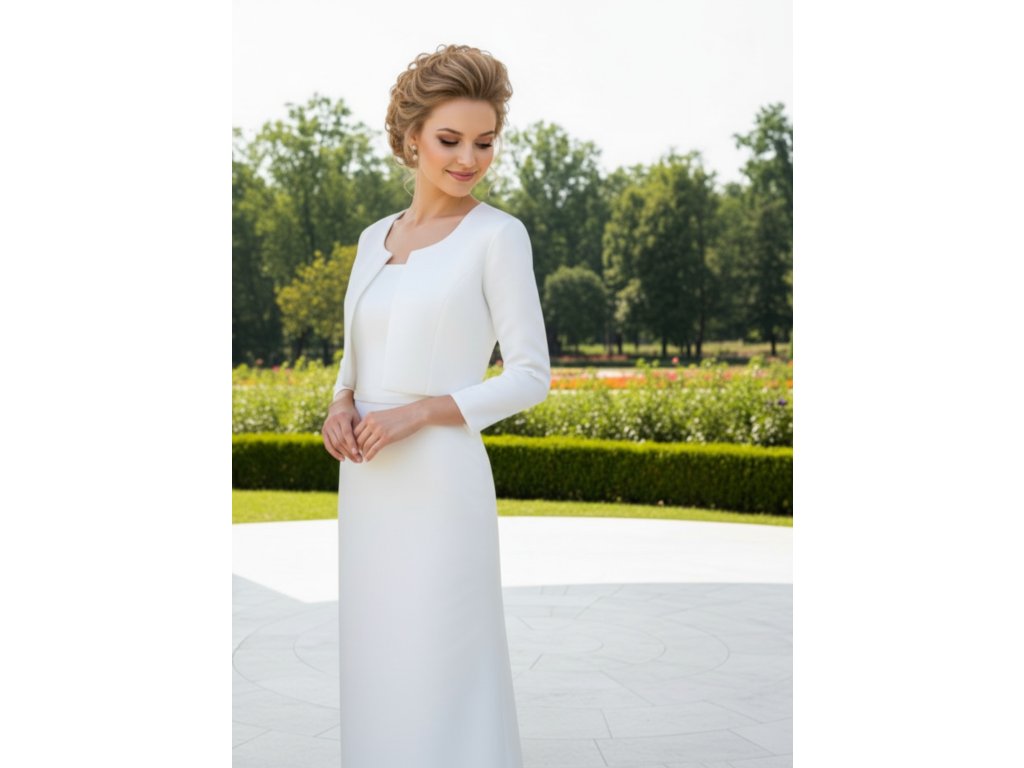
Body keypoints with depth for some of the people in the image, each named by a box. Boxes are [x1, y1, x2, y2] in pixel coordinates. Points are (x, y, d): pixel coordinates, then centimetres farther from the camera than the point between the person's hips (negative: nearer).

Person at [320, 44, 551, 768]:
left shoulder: (498, 234, -6)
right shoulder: (374, 237, 12)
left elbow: (531, 375, -7)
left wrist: (417, 412, -16)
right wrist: (342, 404, -2)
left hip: (439, 478, -6)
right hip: (367, 480, 6)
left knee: (442, 671, -2)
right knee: (373, 657, 13)